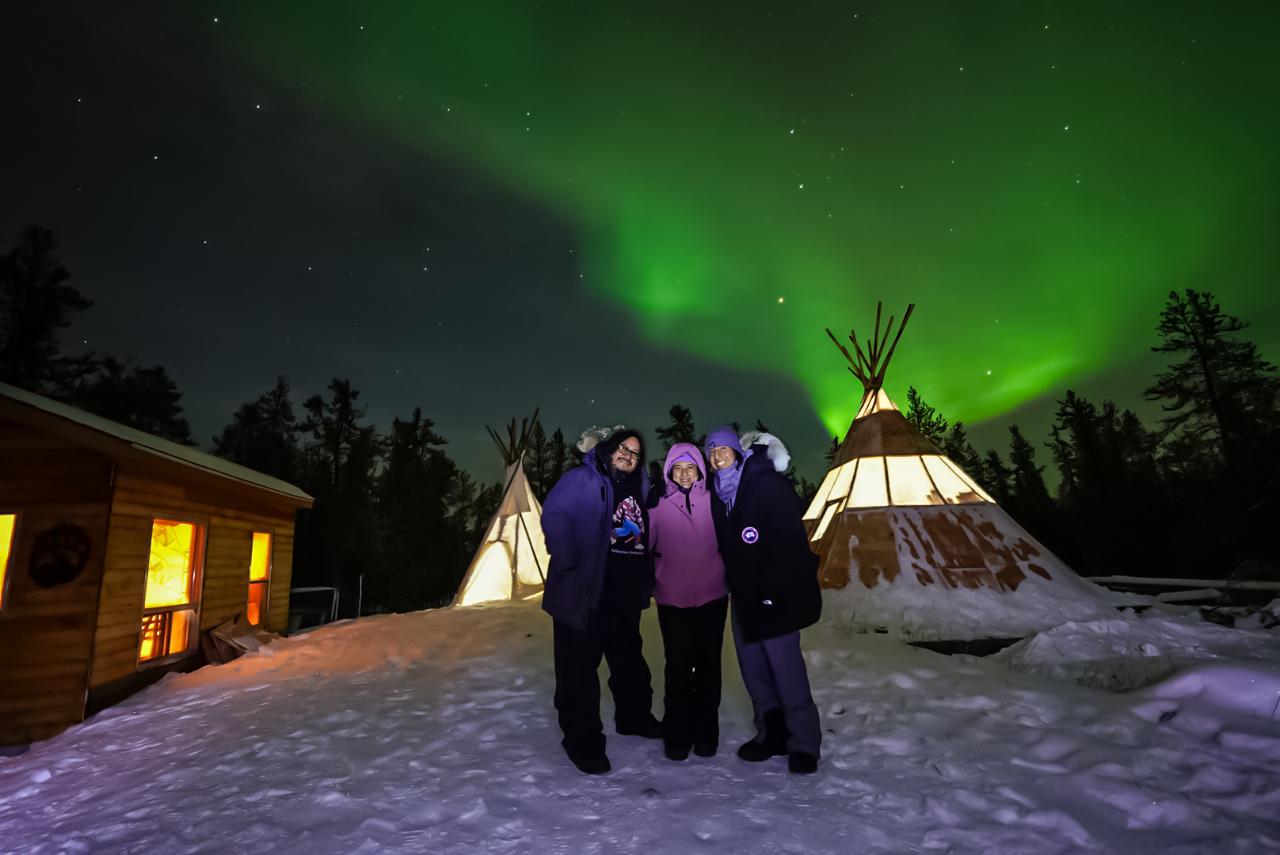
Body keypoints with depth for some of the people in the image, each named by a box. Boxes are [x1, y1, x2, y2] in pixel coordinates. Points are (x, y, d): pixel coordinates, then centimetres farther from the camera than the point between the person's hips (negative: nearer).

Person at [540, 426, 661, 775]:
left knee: (629, 657, 22)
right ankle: (582, 739, 17)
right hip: (584, 590, -7)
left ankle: (633, 716, 41)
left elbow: (646, 535, 19)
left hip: (627, 593, 7)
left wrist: (646, 577, 10)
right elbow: (554, 516, -20)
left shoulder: (639, 489, 13)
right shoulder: (581, 480, -9)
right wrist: (568, 561, -26)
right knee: (581, 664, 2)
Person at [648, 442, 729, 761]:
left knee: (708, 665, 10)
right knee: (678, 668, 5)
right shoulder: (658, 506, -3)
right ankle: (676, 735, 21)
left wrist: (728, 579, 4)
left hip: (712, 597, 1)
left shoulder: (712, 502, -2)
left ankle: (706, 733, 26)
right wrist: (652, 583, -1)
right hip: (672, 600, -1)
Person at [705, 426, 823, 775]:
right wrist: (731, 582, 13)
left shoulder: (767, 484, -12)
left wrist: (779, 587, -21)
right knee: (752, 667, 12)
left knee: (786, 665, -4)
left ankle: (804, 743, 12)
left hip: (773, 592, -7)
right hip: (743, 592, 7)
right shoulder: (718, 493, 9)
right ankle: (771, 733, 27)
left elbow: (791, 539, -17)